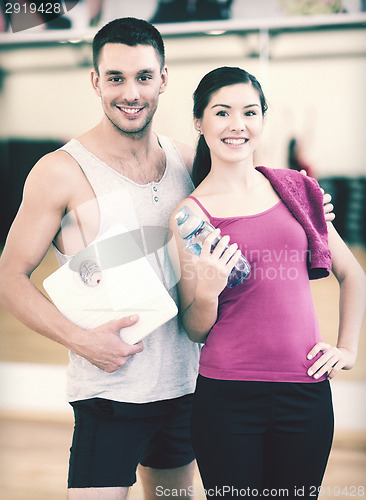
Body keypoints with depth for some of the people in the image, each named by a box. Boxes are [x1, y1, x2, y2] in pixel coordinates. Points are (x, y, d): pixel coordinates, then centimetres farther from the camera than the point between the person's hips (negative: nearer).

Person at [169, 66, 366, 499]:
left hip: (306, 393, 3)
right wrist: (207, 292, -18)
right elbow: (195, 331, 1)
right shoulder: (189, 214, -2)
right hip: (227, 397, -3)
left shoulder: (296, 190, 7)